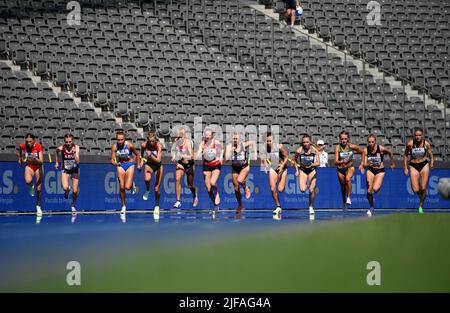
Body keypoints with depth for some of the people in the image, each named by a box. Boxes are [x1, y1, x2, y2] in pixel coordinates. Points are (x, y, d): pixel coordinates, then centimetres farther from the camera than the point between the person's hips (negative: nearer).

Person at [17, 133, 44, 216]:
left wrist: (36, 159, -44)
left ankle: (38, 206, 27)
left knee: (39, 189, 5)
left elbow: (41, 161, -26)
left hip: (38, 166, 0)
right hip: (29, 166, 0)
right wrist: (20, 159, 6)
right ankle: (31, 186, 5)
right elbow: (19, 153, 10)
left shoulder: (38, 146, -23)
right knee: (28, 181, -33)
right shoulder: (22, 146, -18)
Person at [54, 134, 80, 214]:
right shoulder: (61, 148, -18)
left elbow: (77, 161, -27)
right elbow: (56, 151, 8)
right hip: (65, 170, 0)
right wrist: (56, 162, 10)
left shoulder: (76, 148, -20)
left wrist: (75, 154, -43)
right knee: (65, 187, -24)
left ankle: (73, 205, 32)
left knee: (75, 191, 2)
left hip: (75, 169, 0)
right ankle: (66, 190, 15)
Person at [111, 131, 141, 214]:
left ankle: (132, 184, 24)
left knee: (127, 187, -15)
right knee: (121, 187, -2)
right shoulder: (114, 147, -13)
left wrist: (138, 165, 4)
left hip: (130, 165, -2)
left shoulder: (129, 145, -18)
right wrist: (115, 163, -33)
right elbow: (112, 160, -11)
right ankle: (123, 206, 14)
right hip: (120, 166, 2)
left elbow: (137, 154, -1)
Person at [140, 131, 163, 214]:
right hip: (149, 164, 1)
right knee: (147, 179, -34)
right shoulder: (144, 145, -19)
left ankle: (157, 205, 24)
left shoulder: (159, 145, -27)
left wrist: (151, 155, -45)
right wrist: (142, 160, -8)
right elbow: (141, 155, 5)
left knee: (157, 188, 2)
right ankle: (147, 191, -1)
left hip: (158, 166, -1)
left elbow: (158, 160, -34)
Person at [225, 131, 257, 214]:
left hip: (244, 167, -3)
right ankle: (240, 205, 27)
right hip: (235, 168, 3)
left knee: (240, 180, -30)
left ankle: (246, 188, 6)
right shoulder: (229, 146, -12)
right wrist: (231, 150, -34)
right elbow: (227, 158, -22)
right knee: (236, 188, 7)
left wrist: (255, 154, 0)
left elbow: (253, 143, 5)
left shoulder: (244, 145, -15)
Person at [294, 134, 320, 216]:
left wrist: (312, 164, -36)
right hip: (302, 170, 0)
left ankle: (311, 207, 19)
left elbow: (318, 163, -16)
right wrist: (297, 170, -4)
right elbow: (296, 161, 2)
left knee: (311, 190, -4)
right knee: (302, 190, -18)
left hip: (312, 170, 0)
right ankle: (304, 184, 20)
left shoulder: (314, 150, -16)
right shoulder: (299, 150, -17)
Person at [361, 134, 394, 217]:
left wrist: (392, 163, 15)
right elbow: (364, 165, -11)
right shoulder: (365, 150, -14)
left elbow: (390, 152, 2)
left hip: (380, 171, -2)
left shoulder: (381, 148, -19)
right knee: (369, 191, -5)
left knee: (375, 189, -22)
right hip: (370, 170, 2)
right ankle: (371, 207, 20)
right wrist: (367, 164, -35)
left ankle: (378, 186, 17)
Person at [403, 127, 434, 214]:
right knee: (415, 190, -10)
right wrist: (405, 168, 2)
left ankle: (421, 206, 15)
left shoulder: (426, 144, -10)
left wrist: (432, 163, -15)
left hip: (424, 165, 0)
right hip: (413, 166, 0)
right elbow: (405, 155, 2)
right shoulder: (410, 144, -12)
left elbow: (431, 155, 2)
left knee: (423, 189, -6)